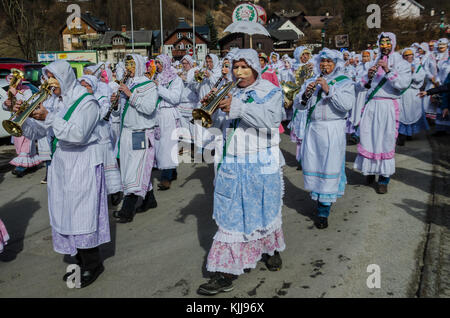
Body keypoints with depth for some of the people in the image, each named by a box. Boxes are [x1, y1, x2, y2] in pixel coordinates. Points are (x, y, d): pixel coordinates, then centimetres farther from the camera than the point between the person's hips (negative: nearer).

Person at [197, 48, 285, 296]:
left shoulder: (270, 91, 0)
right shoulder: (228, 92, 11)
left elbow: (270, 119, -20)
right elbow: (219, 125, 8)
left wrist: (237, 107, -29)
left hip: (261, 166, -2)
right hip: (231, 166, 2)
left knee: (264, 210, 14)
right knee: (232, 217, 0)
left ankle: (270, 248, 41)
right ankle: (226, 273, 5)